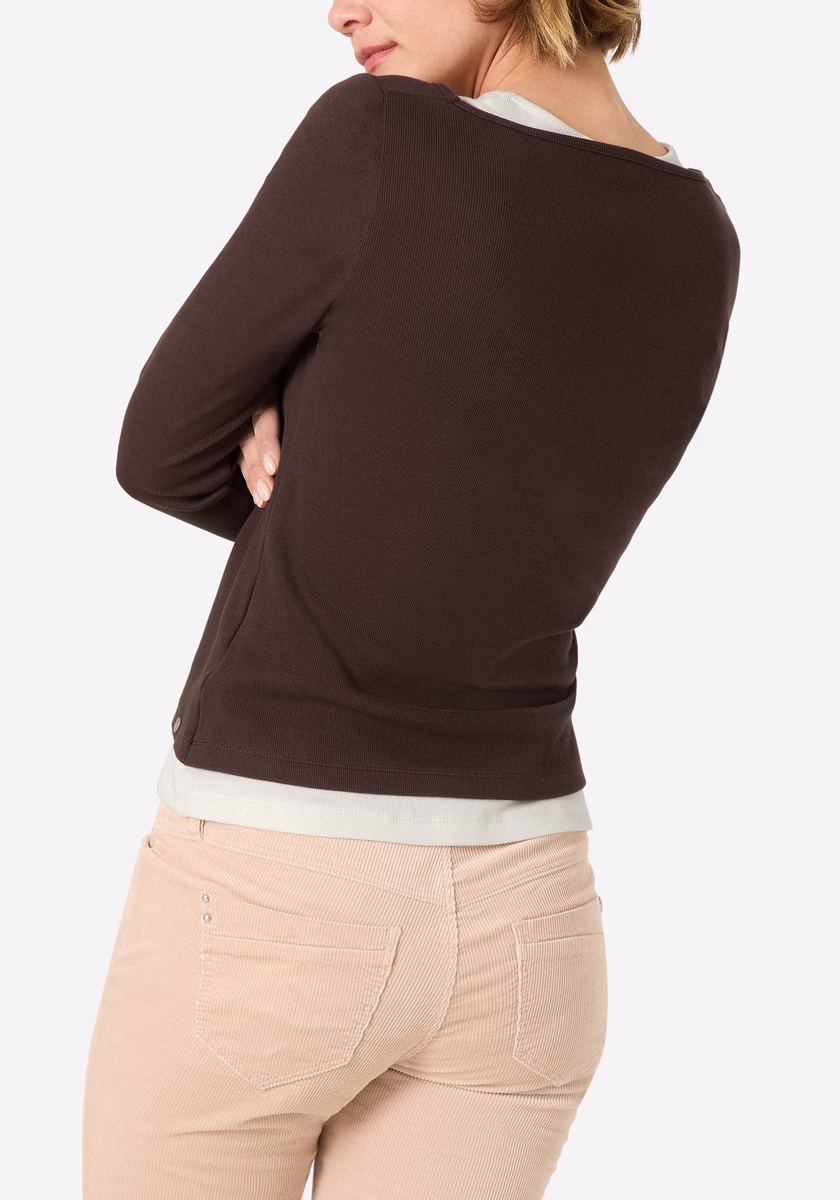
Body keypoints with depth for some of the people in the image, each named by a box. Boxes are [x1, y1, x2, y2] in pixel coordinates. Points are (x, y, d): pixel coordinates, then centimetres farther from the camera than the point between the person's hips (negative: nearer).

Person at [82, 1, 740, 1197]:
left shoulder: (377, 138, -16)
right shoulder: (696, 247, 4)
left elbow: (167, 451, -4)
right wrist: (292, 444, -4)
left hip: (267, 904, -5)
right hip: (514, 915, 6)